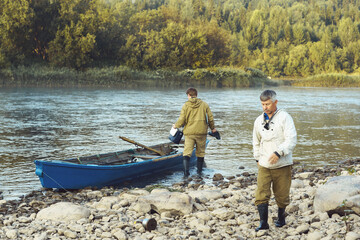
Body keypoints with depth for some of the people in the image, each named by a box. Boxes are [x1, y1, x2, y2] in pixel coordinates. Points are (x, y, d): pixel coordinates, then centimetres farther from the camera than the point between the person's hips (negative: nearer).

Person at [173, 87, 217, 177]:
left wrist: (176, 126, 15)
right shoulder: (204, 104, 3)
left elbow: (181, 120, -5)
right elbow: (210, 118, 4)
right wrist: (213, 128, 20)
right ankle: (199, 171, 21)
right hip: (201, 132, 2)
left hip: (189, 132, -2)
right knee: (200, 153, 13)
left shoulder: (185, 106, -2)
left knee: (187, 153, -2)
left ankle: (186, 172, -15)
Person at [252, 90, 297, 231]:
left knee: (282, 195, 9)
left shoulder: (284, 117, -6)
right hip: (264, 165, 3)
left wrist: (279, 152, -27)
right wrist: (258, 158, 16)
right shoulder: (259, 121, 10)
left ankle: (281, 217, 31)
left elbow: (291, 139, -15)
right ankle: (263, 222, -6)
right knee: (261, 194, -9)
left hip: (282, 165, -3)